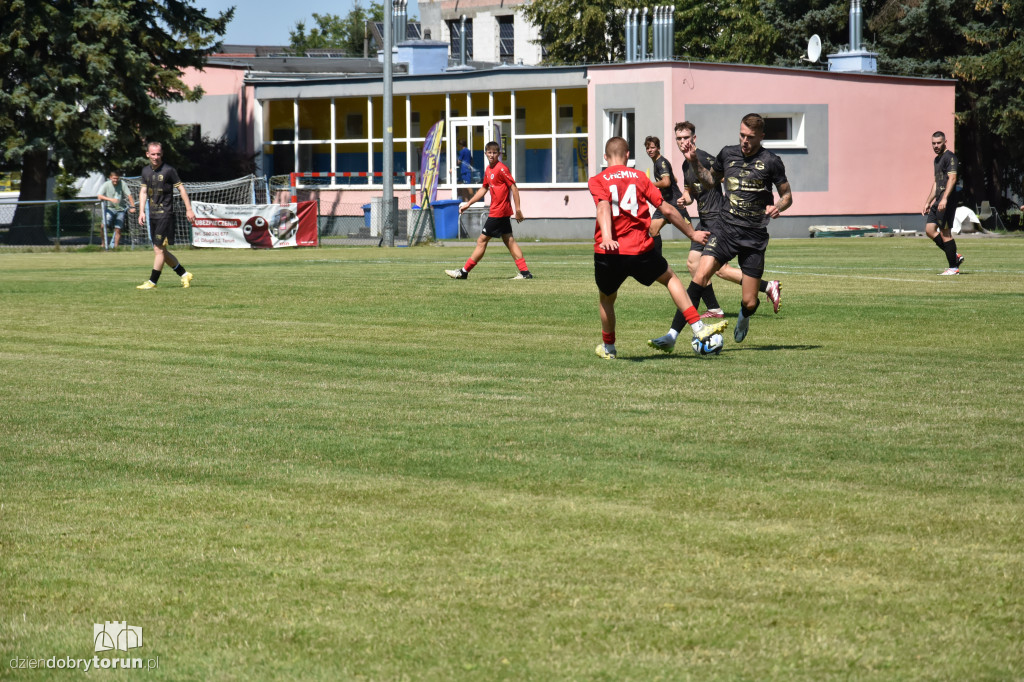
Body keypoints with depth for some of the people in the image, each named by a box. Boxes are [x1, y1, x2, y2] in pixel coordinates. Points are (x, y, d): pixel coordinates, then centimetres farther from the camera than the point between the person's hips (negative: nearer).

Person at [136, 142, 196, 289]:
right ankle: (184, 274, 21)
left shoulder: (168, 171, -7)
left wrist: (189, 209, -7)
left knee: (159, 249, -8)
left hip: (166, 215, -7)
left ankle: (152, 282, -4)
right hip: (153, 215, 7)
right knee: (161, 251, 9)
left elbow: (181, 188, -4)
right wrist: (142, 211, 7)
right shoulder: (146, 171, 11)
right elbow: (143, 191, 17)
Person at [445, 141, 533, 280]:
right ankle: (525, 272, 7)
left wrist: (518, 209, -18)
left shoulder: (501, 169, -14)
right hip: (504, 211, 10)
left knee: (482, 241, -3)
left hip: (498, 212, -10)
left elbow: (513, 187, -15)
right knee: (509, 241, 9)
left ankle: (464, 272, 2)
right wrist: (468, 204, 23)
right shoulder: (488, 170, 13)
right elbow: (484, 189, 24)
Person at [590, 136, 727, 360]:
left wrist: (606, 237, -31)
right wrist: (692, 233, 21)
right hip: (641, 250, 1)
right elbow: (667, 210, 10)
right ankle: (699, 328, 14)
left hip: (608, 252, 0)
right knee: (670, 278, 23)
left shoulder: (597, 181, 5)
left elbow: (603, 207, -16)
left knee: (607, 299, 23)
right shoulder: (639, 177, 11)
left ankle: (608, 348, 34)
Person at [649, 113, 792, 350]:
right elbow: (711, 180, 25)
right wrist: (695, 162, 8)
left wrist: (778, 206, -16)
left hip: (754, 237, -2)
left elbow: (787, 195, 6)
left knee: (749, 303, -1)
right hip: (726, 230, 2)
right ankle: (673, 336, -23)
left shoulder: (771, 162, -3)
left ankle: (743, 317, 40)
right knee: (700, 276, -21)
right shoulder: (728, 154, 7)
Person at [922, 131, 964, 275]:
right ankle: (955, 256, 12)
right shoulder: (937, 160, 20)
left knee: (945, 233, -7)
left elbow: (952, 178, -20)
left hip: (947, 201, -10)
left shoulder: (949, 157, -10)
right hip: (938, 202, 10)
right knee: (930, 230, 5)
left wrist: (944, 199, -29)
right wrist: (928, 203, 27)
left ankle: (953, 267, -1)